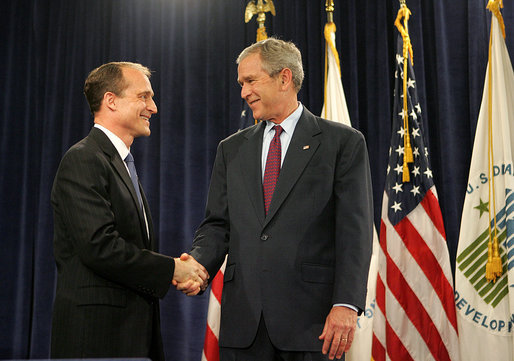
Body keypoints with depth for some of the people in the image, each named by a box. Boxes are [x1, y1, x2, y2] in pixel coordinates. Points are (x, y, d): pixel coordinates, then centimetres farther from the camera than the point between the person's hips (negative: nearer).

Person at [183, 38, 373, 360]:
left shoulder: (344, 143, 1)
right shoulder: (231, 149, 15)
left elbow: (355, 229, -5)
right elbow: (217, 224, 13)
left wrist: (346, 304, -15)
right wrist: (197, 264, -8)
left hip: (311, 317, -3)